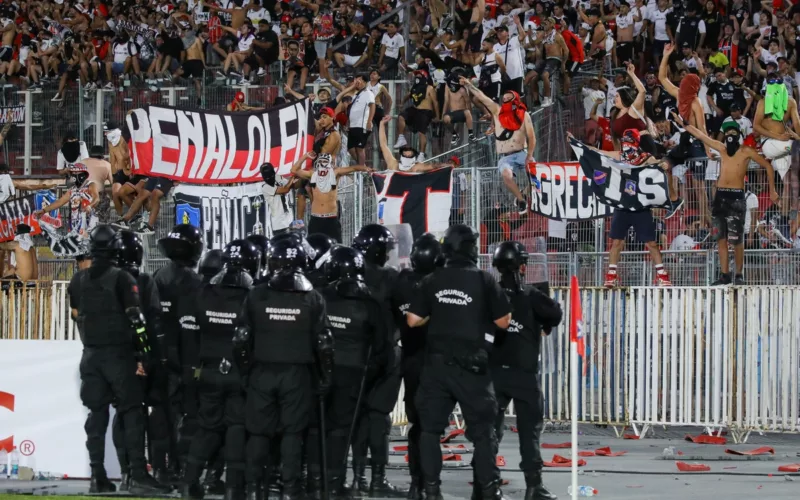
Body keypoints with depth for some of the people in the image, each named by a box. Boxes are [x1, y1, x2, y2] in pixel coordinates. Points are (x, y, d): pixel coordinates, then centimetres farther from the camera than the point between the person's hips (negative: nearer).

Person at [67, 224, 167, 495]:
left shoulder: (78, 281, 8)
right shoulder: (122, 279, -10)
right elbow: (135, 319, -15)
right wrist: (143, 355, -13)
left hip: (91, 356, 5)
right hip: (119, 354, -5)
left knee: (97, 413, 9)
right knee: (131, 413, -6)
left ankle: (98, 477, 6)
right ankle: (139, 476, -14)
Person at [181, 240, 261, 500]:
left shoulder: (202, 295, -2)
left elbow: (188, 332, 2)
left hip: (210, 371, 3)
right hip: (241, 375, -3)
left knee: (208, 425, 14)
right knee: (238, 427, 4)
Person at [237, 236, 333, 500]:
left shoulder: (256, 296, -2)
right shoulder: (312, 298, -3)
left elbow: (242, 339, -2)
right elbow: (323, 342, -2)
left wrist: (244, 370, 10)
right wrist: (325, 375, 8)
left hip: (262, 372, 1)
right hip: (296, 375, -1)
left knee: (258, 431, 7)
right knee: (292, 432, 3)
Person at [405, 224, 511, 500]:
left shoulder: (432, 281, 1)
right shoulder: (484, 280, -6)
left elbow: (413, 320, 2)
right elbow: (503, 321, -3)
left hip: (437, 363, 2)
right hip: (472, 366, -2)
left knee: (430, 427, 10)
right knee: (482, 429, 5)